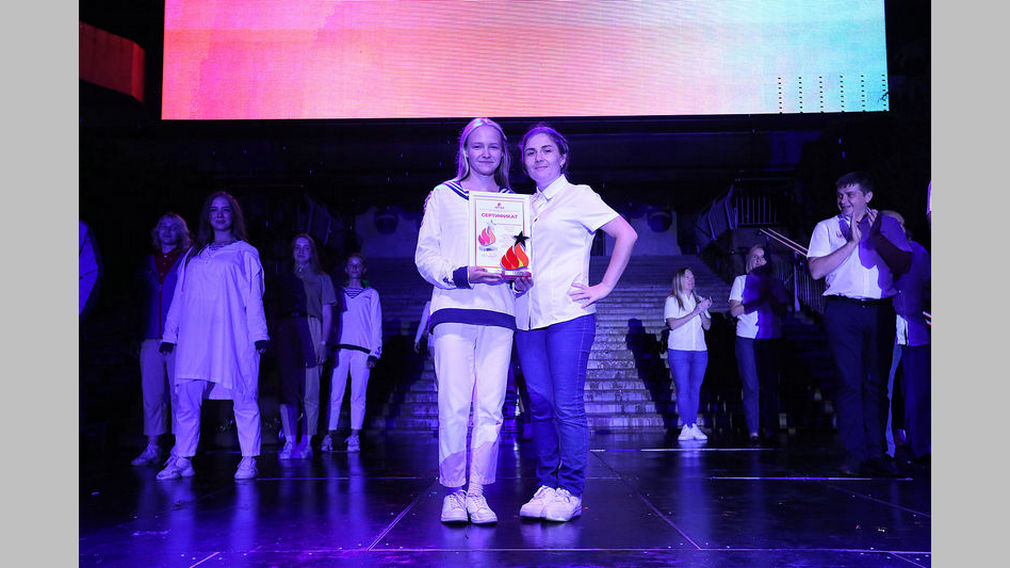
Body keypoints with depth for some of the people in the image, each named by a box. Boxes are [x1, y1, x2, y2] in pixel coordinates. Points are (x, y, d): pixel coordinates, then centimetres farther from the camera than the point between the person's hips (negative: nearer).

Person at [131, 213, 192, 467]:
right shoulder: (147, 263, 18)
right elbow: (140, 297, 18)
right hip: (151, 338, 4)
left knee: (179, 392, -4)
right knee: (151, 393, 3)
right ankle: (152, 448, 10)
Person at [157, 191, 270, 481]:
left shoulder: (246, 253, 12)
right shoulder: (193, 255, 21)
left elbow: (253, 297, 4)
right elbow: (180, 297, 19)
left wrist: (258, 334, -6)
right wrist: (170, 334, 11)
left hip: (233, 335, -3)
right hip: (195, 336, 3)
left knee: (243, 398, -5)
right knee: (187, 397, -4)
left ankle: (248, 461, 1)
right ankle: (182, 460, 2)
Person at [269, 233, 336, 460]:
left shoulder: (321, 278, 15)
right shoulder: (284, 277, 22)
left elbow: (327, 314, 8)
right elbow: (274, 307, 17)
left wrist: (323, 342, -4)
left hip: (310, 331, -2)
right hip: (286, 333, 2)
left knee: (310, 391, -5)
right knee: (287, 388, -5)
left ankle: (306, 443, 0)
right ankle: (289, 442, -3)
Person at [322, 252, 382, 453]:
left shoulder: (371, 294, 15)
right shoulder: (338, 293, 18)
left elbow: (376, 325, 9)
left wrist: (374, 353, -1)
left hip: (362, 350, -1)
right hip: (339, 348, 1)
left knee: (358, 395, -4)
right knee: (335, 394, -5)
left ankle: (354, 437, -1)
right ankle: (329, 435, -5)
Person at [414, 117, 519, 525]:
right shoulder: (442, 196, 11)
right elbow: (425, 255, 4)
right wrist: (462, 275, -12)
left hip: (498, 313, 2)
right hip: (453, 309, -2)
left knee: (489, 408, -3)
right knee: (454, 405, -8)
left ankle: (477, 492, 7)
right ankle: (453, 492, 5)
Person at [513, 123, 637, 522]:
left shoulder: (579, 196, 2)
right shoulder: (523, 206, 19)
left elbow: (626, 235, -4)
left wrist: (604, 287, -8)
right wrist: (514, 277, 8)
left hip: (568, 314, -6)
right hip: (528, 317, 6)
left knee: (568, 405, -7)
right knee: (540, 405, 6)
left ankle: (570, 491, 1)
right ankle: (547, 485, 14)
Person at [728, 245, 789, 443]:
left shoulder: (775, 282, 17)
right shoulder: (741, 280, 12)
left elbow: (783, 311, 11)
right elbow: (734, 310, 2)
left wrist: (771, 299, -8)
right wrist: (757, 302, -10)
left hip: (771, 338, 2)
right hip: (747, 338, -2)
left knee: (771, 384, -1)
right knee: (751, 386, -5)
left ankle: (771, 428, 6)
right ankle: (753, 431, -3)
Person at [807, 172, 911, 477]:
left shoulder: (888, 225, 13)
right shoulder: (827, 227, 9)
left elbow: (903, 264, 1)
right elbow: (816, 270, -4)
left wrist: (876, 235, -6)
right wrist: (852, 241, -7)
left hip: (881, 311, 2)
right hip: (843, 311, -1)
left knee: (877, 383, 2)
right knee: (850, 383, -3)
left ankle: (875, 453, 9)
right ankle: (855, 453, 2)